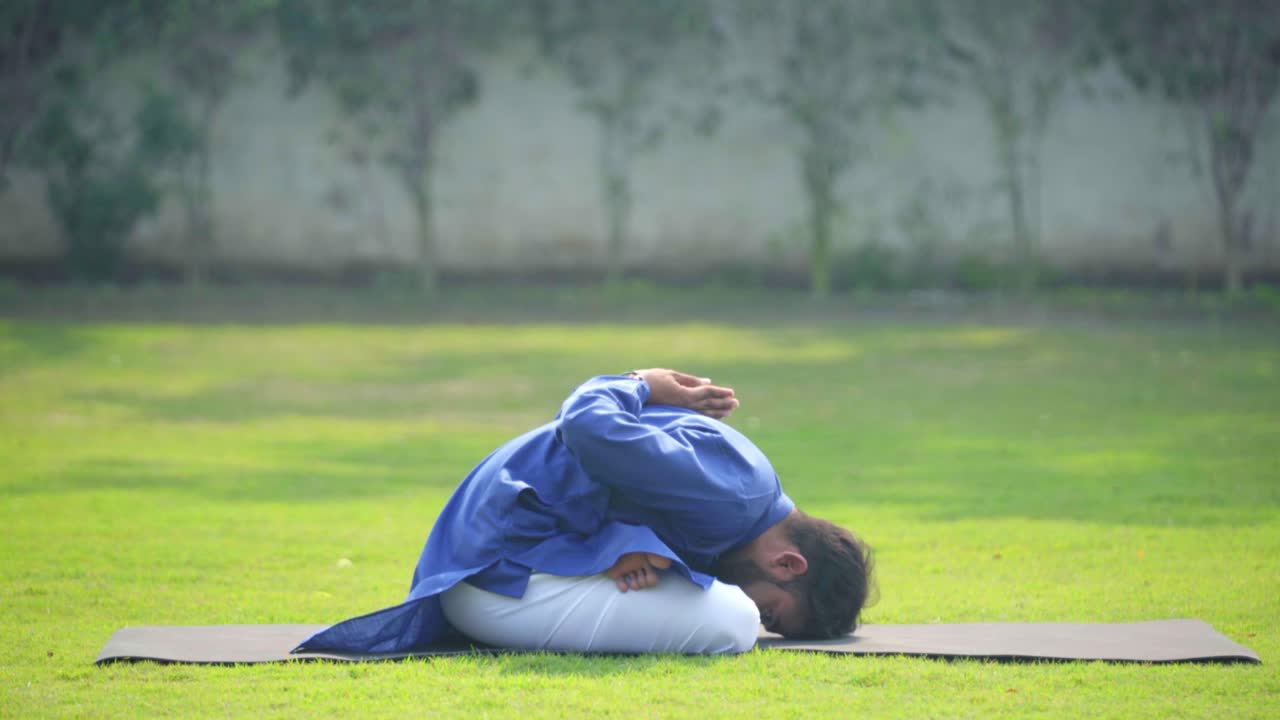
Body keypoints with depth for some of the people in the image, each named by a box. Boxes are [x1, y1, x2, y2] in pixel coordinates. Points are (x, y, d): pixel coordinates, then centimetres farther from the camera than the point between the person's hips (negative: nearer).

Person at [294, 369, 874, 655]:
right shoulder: (735, 489, -21)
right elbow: (589, 428, -30)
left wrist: (632, 545, -10)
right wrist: (643, 387, -6)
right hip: (505, 575, -10)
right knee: (728, 623, -22)